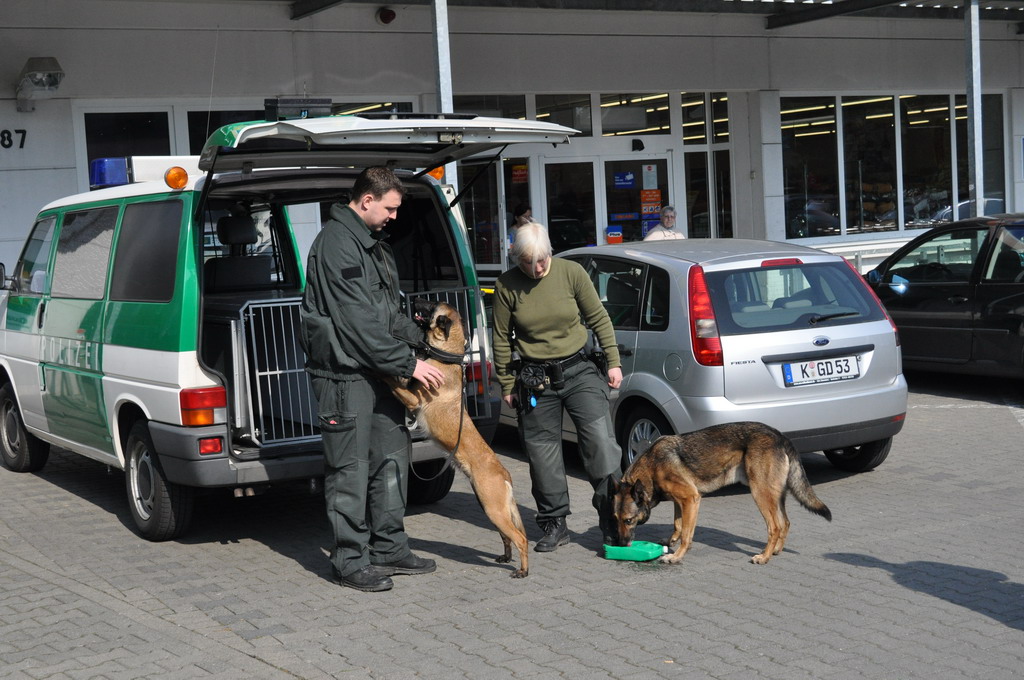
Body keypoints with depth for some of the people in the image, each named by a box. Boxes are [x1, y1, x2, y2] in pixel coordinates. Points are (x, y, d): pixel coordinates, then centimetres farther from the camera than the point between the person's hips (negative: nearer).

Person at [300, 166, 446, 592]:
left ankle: (389, 549, 24)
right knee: (350, 470, -3)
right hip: (343, 372, -10)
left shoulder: (373, 244, 17)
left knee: (391, 457, 13)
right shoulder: (336, 243, -16)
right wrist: (408, 364, -18)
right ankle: (351, 562, 6)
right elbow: (358, 321, -21)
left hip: (376, 370, 10)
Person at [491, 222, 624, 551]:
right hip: (535, 378, 1)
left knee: (600, 440, -10)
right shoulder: (507, 285, -5)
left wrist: (613, 362, 1)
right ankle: (554, 525, 18)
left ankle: (613, 520, -3)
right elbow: (502, 339, 3)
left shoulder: (571, 272, -6)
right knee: (542, 452, 5)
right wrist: (507, 385, 4)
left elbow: (599, 318, 3)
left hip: (579, 370, -1)